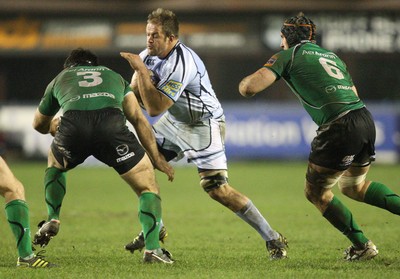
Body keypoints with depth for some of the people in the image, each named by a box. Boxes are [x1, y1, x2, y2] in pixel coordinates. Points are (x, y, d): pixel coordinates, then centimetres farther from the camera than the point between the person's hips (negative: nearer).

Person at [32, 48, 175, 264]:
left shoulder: (60, 78, 37)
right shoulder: (115, 77, 38)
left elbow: (39, 124, 50)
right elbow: (139, 119, 25)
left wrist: (53, 126, 72)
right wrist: (156, 158, 25)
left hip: (73, 126, 1)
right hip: (111, 123, -1)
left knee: (55, 165, 38)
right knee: (148, 187, 12)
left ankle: (53, 220, 26)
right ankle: (152, 248, -4)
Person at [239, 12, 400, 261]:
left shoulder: (288, 56, 5)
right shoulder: (332, 56, 25)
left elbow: (249, 88, -5)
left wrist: (245, 82, 18)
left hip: (339, 128, -7)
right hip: (365, 119, 7)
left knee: (316, 192, 12)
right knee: (354, 186, 29)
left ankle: (362, 246, 13)